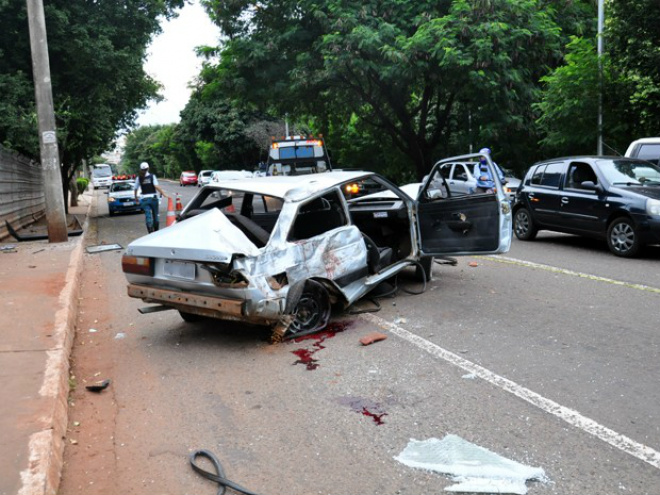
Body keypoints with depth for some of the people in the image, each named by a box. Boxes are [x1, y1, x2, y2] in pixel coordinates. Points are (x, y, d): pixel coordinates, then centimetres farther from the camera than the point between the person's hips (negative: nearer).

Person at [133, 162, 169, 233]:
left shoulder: (138, 178, 1)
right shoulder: (152, 176, -4)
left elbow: (135, 189, 4)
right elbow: (156, 186, -15)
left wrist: (136, 197, 19)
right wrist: (163, 194, -15)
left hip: (144, 199, 1)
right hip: (153, 198, 0)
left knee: (148, 216, -2)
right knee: (155, 215, 13)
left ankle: (151, 232, -14)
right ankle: (156, 232, 23)